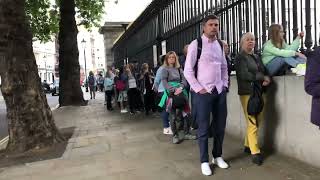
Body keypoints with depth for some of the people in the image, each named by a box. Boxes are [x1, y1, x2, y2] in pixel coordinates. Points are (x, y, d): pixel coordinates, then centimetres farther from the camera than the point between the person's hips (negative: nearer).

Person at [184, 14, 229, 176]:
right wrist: (199, 89, -12)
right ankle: (204, 161, 17)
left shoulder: (220, 45, 12)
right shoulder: (196, 44, -5)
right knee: (204, 128, 3)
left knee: (220, 126, 12)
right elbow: (188, 70, -8)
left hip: (220, 91, 6)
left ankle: (218, 156, 31)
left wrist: (224, 84, 9)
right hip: (203, 92, -6)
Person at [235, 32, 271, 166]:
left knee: (258, 121, 8)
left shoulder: (256, 57, 18)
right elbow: (244, 75, -14)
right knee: (252, 122, -6)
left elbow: (264, 72, 18)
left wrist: (266, 80, -5)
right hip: (247, 93, -7)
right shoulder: (240, 57, -2)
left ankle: (248, 145, 23)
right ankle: (255, 152, 2)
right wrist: (263, 77, -6)